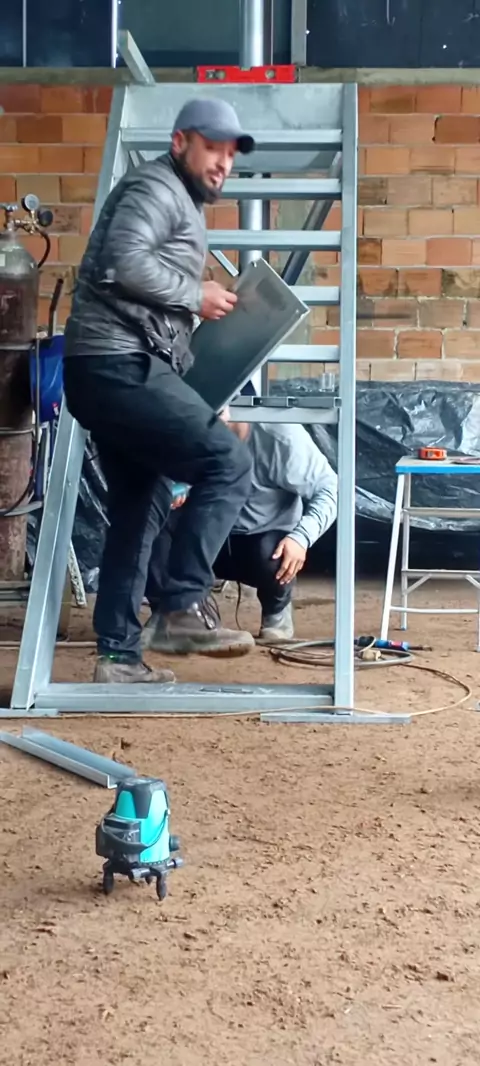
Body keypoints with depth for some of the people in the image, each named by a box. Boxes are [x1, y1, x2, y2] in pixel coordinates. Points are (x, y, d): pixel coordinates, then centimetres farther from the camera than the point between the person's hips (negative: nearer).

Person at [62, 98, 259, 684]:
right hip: (117, 365, -11)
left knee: (140, 509, 11)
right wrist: (196, 295, -11)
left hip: (120, 369, 11)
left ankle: (117, 654, 14)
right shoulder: (156, 186, -4)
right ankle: (184, 607, -15)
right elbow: (125, 263, -21)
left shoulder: (183, 203, 27)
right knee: (227, 462, -14)